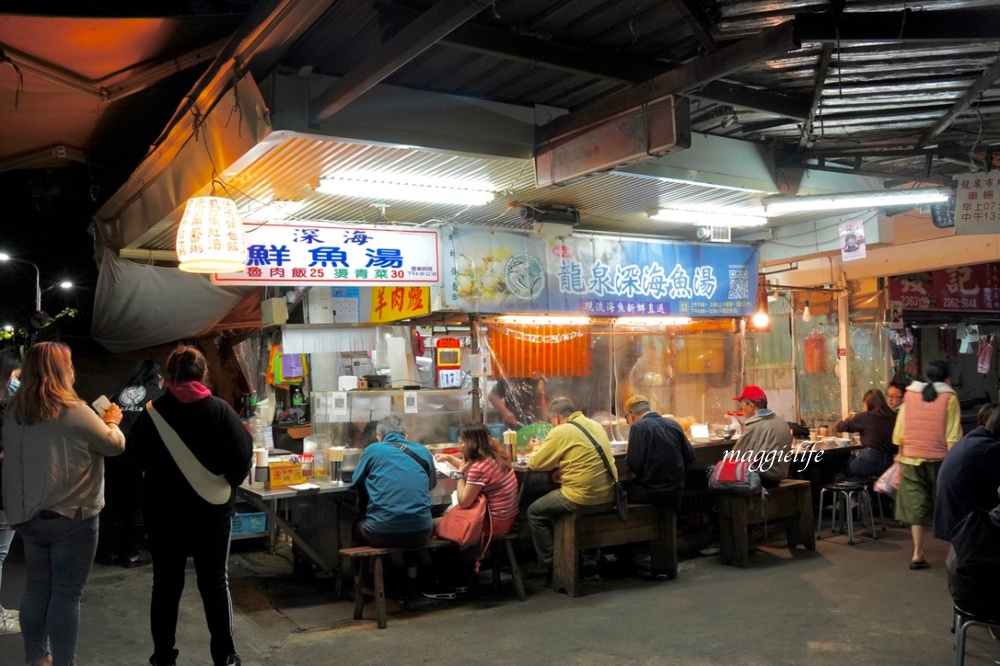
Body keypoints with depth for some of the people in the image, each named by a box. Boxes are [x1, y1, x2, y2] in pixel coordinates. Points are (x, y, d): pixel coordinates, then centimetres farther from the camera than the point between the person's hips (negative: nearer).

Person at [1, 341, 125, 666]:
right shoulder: (75, 412, -17)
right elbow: (115, 445, -6)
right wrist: (111, 421, 10)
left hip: (28, 515, 6)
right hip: (71, 517, -6)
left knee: (36, 589, 15)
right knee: (66, 594, 2)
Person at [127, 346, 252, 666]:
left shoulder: (151, 413, -5)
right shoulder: (220, 410, -9)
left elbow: (136, 457, 1)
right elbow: (243, 454, -12)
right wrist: (227, 485, 4)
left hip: (163, 509, 1)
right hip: (212, 509, -1)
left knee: (166, 582, 12)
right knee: (215, 581, 9)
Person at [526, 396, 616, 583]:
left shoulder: (561, 432, -12)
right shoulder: (595, 425, 11)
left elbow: (535, 464, -5)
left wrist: (538, 448, 15)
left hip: (585, 500, -7)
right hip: (609, 498, 7)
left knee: (535, 512, 13)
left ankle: (550, 566, 14)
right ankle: (589, 559, 33)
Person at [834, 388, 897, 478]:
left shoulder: (865, 417, -8)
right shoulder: (893, 417, 3)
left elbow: (838, 427, -1)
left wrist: (848, 418, 21)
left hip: (869, 462, -6)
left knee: (841, 462, 17)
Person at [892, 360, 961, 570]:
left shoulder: (910, 395, 5)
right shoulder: (949, 398, -4)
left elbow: (899, 433, 5)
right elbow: (952, 436, -10)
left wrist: (900, 459, 11)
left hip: (911, 459, 2)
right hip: (938, 459, -2)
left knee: (917, 505, 6)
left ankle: (918, 555, 5)